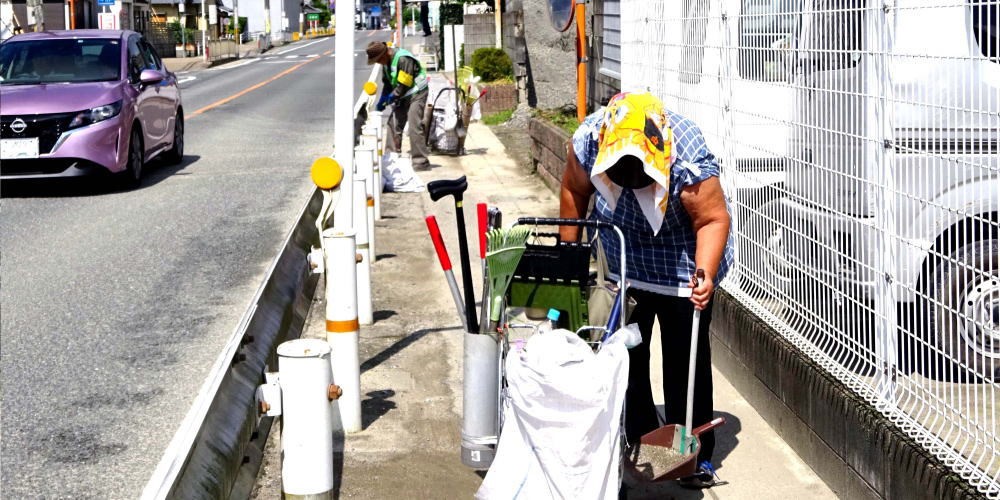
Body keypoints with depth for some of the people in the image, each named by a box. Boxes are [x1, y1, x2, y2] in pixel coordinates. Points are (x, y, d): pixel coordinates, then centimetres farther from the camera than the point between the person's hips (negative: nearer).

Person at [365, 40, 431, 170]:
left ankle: (421, 162, -13)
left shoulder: (403, 59, -25)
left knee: (414, 127, -15)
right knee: (394, 124, 8)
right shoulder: (387, 62, 4)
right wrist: (382, 101, 3)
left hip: (416, 94, -9)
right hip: (402, 96, 9)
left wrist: (392, 97, -16)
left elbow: (404, 84, -24)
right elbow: (387, 83, 12)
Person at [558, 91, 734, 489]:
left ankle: (695, 454, 8)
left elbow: (713, 219, -26)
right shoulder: (589, 139, -24)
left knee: (685, 358, -3)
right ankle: (638, 438, 27)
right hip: (619, 265, 4)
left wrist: (706, 275, -41)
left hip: (681, 268, -4)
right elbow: (574, 191, -6)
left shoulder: (689, 161, -34)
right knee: (624, 352, 10)